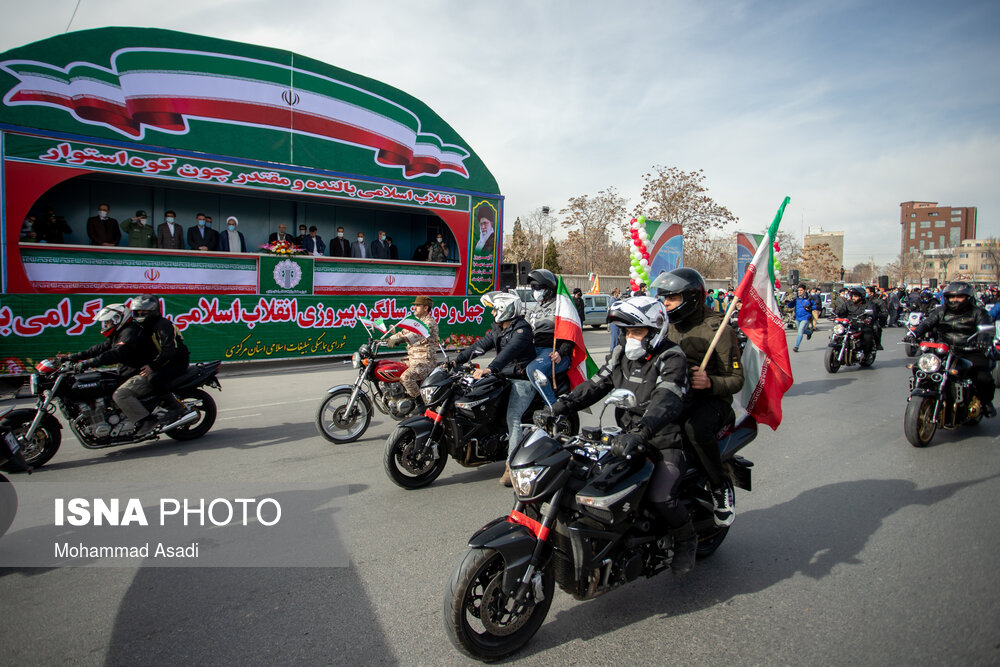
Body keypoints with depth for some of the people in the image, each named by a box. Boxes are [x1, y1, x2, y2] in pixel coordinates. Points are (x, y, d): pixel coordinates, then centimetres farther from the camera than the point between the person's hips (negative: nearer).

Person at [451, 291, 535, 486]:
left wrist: (490, 369, -46)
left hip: (522, 380, -9)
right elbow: (480, 345, 9)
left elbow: (510, 351, -32)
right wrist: (457, 360, -1)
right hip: (504, 377, 10)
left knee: (512, 416, -23)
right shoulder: (498, 329, 15)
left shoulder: (522, 329, -15)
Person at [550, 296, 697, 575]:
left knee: (659, 497, -23)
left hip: (665, 444, -6)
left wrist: (640, 432, -48)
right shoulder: (622, 354, 6)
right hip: (629, 438, 6)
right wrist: (562, 404, -16)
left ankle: (686, 539, 12)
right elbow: (596, 384, 0)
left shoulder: (672, 358, -15)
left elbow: (666, 402, -32)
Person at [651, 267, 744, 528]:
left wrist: (710, 382, -30)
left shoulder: (717, 328, -9)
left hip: (710, 398, -6)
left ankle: (721, 486, -12)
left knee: (695, 428, -37)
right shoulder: (668, 325, 11)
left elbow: (736, 379, -9)